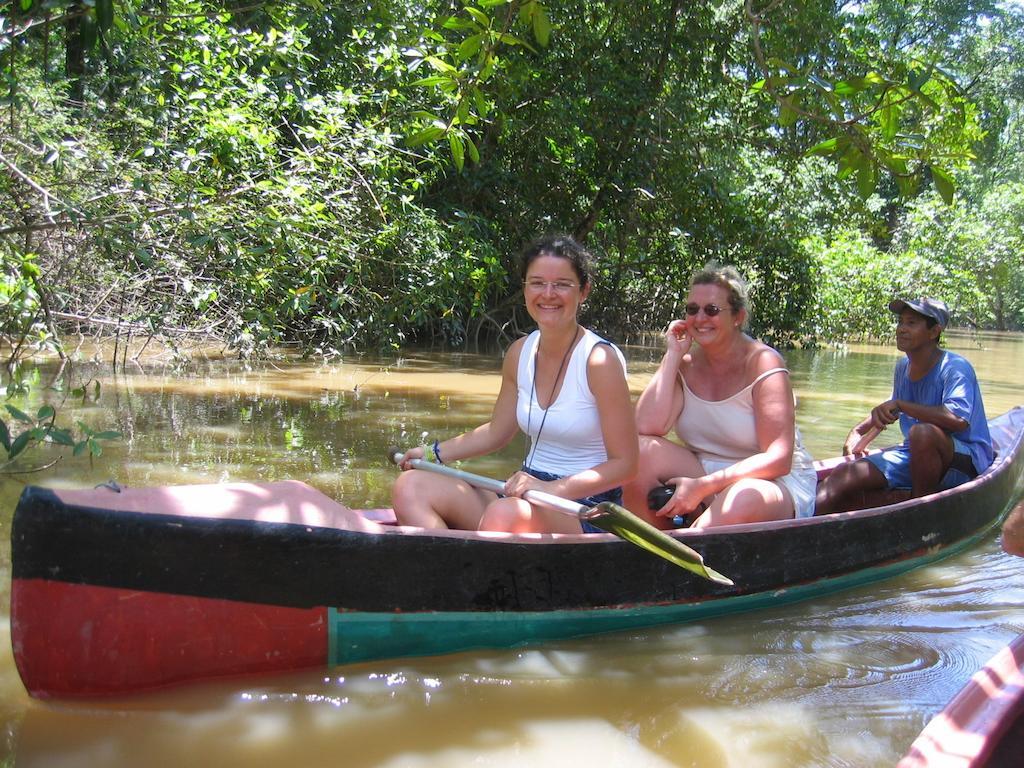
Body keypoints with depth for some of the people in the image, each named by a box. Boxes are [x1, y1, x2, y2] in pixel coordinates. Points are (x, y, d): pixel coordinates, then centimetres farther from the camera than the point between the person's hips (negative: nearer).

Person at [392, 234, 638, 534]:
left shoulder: (600, 360, -13)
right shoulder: (520, 353, 7)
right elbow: (497, 432, 21)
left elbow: (624, 464, -14)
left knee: (504, 512, -39)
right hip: (527, 491, 7)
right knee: (410, 487, -10)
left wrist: (551, 489, -25)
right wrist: (434, 453, 13)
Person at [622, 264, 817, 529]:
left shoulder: (763, 362, -12)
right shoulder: (685, 364, 1)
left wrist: (703, 487, -27)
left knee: (743, 499, -38)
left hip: (774, 483, -4)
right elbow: (645, 427, -16)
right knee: (642, 451, -20)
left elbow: (777, 460, -20)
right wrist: (672, 355, -13)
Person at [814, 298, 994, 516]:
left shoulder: (955, 367, -15)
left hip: (967, 460, -7)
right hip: (913, 455, 7)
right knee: (844, 475, -12)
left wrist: (899, 405, -29)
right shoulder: (903, 368, 8)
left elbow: (958, 420, -34)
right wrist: (860, 430, 15)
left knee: (922, 432, -38)